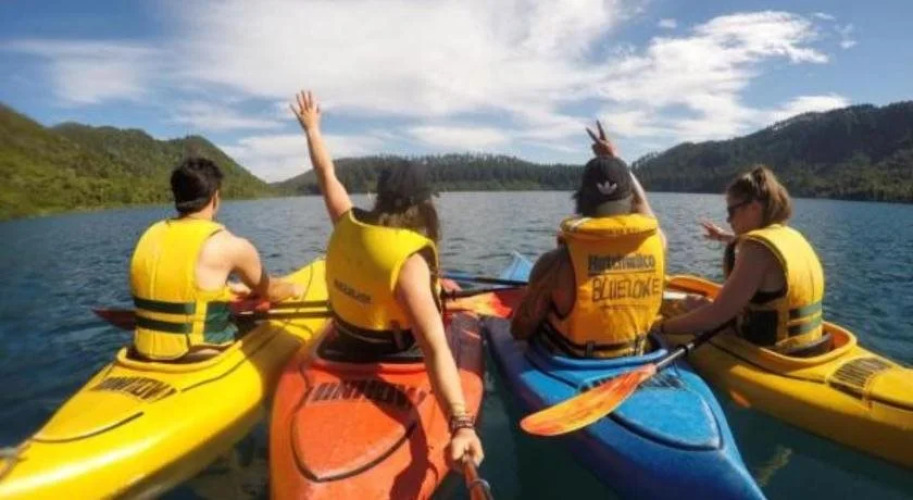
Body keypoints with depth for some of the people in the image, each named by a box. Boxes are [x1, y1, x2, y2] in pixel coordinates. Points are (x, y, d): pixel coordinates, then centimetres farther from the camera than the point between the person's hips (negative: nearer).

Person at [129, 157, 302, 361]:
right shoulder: (229, 245, -14)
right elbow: (269, 291, 5)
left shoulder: (152, 234, 4)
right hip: (200, 362, -7)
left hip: (148, 357, 7)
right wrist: (293, 288, 26)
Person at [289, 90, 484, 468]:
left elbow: (326, 174, 4)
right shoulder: (409, 260, -34)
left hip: (346, 348, 6)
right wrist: (461, 423, -50)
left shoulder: (347, 226, -14)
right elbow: (434, 348, -45)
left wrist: (311, 128, 20)